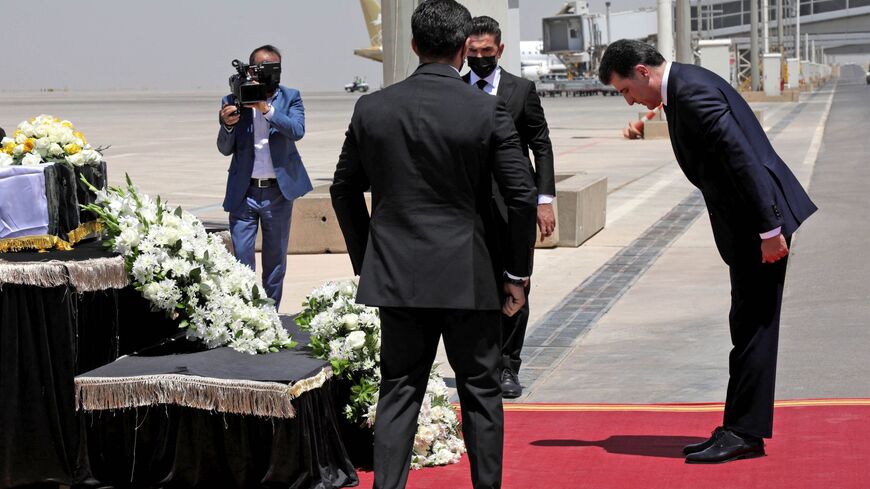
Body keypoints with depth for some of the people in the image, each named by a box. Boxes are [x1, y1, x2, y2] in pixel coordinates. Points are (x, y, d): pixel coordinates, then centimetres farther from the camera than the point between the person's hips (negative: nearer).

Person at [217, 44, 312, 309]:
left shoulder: (290, 97, 1)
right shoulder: (233, 101, 2)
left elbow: (297, 130, -16)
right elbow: (225, 149, 3)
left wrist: (266, 108, -26)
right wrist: (227, 125, -18)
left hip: (278, 191, 0)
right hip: (243, 191, 0)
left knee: (276, 258, 10)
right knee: (242, 257, -2)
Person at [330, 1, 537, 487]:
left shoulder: (372, 108, 0)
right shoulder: (487, 110, -9)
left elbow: (345, 190, 8)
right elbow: (523, 196, -10)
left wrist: (365, 260, 18)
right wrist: (518, 273, 1)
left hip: (396, 276, 2)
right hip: (468, 277, -2)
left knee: (399, 392, 8)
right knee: (481, 392, 10)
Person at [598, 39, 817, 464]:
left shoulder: (692, 91, -18)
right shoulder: (686, 87, 15)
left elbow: (742, 157, -23)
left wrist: (769, 230, -23)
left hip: (765, 223, -11)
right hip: (753, 226, 11)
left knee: (754, 329, -5)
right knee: (749, 329, 13)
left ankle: (744, 433, 0)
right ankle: (740, 430, 19)